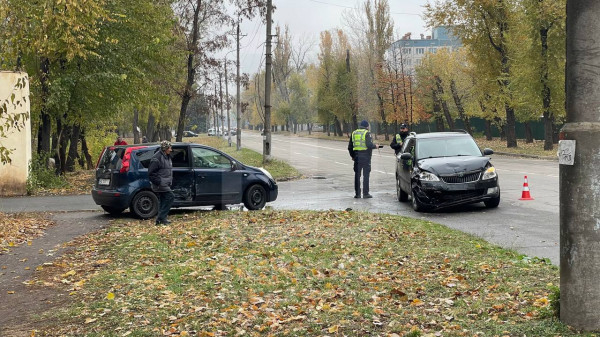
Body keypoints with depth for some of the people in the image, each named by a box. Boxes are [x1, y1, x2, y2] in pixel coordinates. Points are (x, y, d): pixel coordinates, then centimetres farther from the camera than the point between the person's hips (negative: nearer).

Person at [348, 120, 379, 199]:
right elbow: (369, 144, -18)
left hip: (357, 156, 5)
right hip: (365, 156, -4)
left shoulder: (354, 133, 11)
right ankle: (365, 193, -1)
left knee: (357, 175, 8)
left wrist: (352, 156, 24)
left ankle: (357, 193, 8)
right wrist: (375, 146, 1)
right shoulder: (367, 133, -6)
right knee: (366, 175, 0)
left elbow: (350, 147, 13)